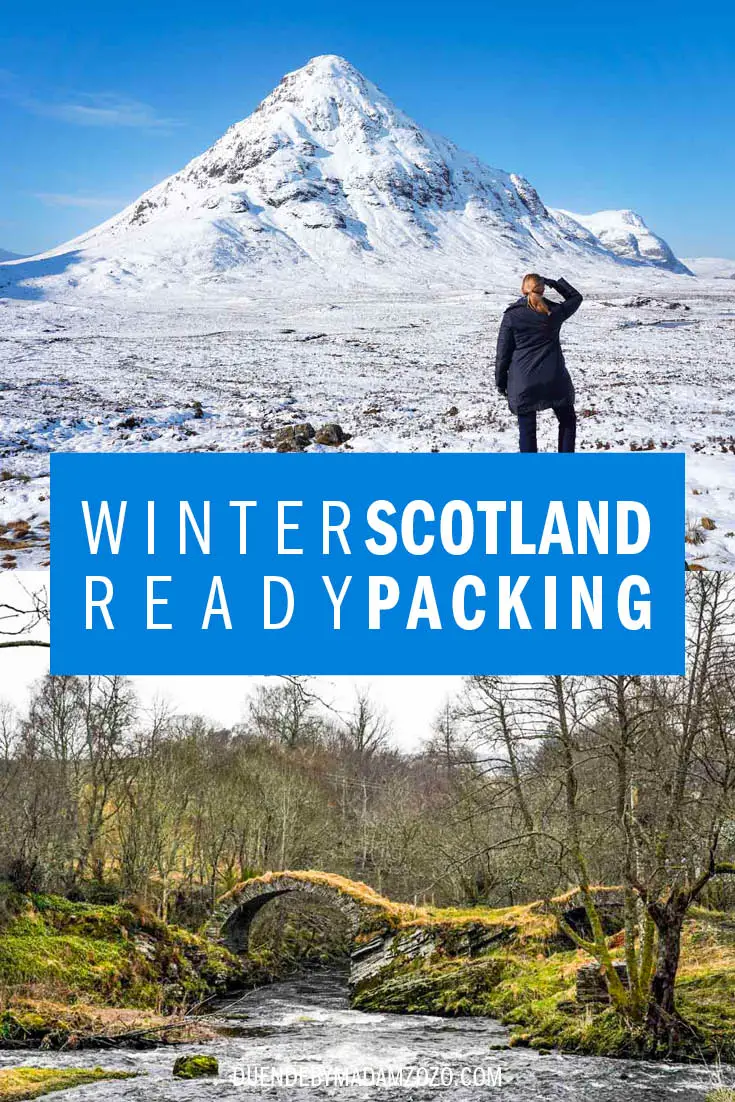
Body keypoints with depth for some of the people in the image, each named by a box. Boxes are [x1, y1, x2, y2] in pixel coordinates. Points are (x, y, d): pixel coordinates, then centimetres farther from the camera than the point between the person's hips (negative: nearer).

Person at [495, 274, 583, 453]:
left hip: (523, 384, -1)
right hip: (554, 380, 1)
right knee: (568, 421, 17)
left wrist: (501, 382, 8)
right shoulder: (554, 312, 0)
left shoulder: (512, 316, -5)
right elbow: (576, 297, 21)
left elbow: (503, 353, -1)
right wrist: (554, 282, 17)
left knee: (527, 429, 4)